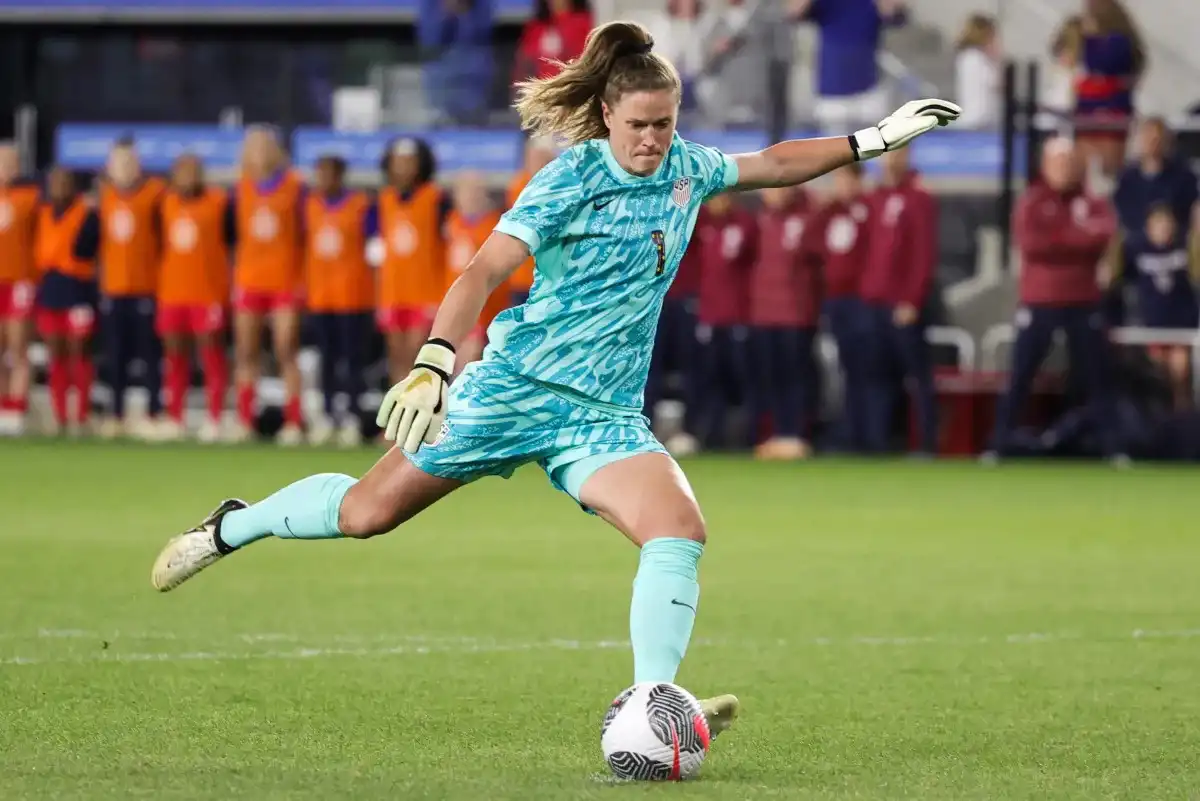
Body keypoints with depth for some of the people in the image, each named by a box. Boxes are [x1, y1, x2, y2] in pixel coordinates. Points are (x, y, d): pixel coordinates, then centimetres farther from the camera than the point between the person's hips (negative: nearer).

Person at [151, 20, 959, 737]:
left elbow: (773, 163, 24)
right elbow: (485, 271, -20)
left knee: (680, 530, -22)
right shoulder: (571, 178, -13)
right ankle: (233, 527, 30)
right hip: (515, 385, -4)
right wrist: (434, 363, -33)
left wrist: (874, 139, 20)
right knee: (368, 512, 3)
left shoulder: (686, 169, 4)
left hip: (604, 413, 4)